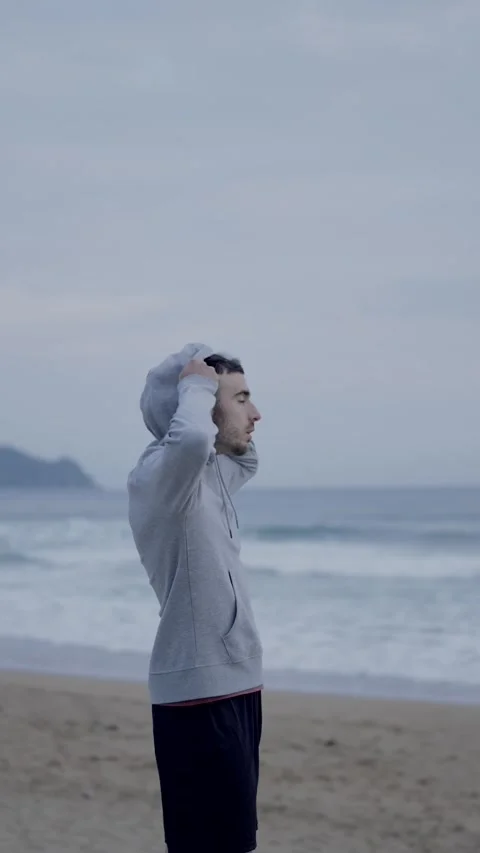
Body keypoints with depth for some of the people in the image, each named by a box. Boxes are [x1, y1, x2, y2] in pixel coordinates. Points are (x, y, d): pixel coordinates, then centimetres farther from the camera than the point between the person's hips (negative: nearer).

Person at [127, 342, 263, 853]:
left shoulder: (212, 475, 13)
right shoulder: (159, 474, -15)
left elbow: (246, 460, 38)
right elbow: (191, 440, -39)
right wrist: (196, 387, -18)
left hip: (232, 684, 10)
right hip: (199, 693, -10)